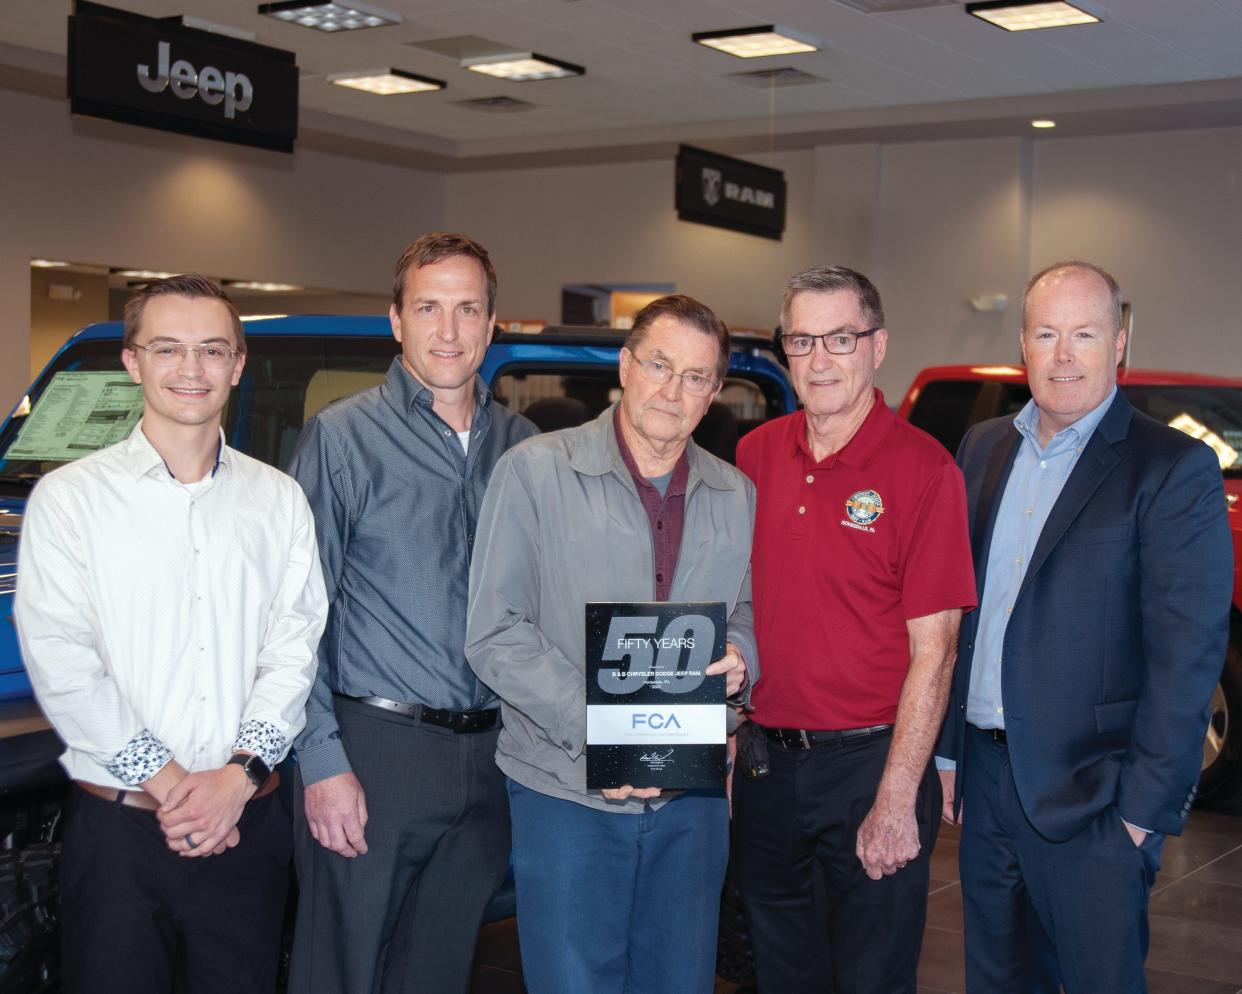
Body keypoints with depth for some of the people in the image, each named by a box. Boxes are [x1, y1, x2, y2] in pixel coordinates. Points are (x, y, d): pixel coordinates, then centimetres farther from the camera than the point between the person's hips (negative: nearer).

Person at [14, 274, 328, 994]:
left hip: (249, 826, 2)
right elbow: (60, 664, -7)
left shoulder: (278, 498, 9)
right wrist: (167, 783, -14)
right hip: (118, 829, -2)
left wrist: (237, 776, -12)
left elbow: (294, 648, 2)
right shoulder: (70, 497, 0)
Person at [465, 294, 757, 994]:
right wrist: (592, 730, -19)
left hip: (692, 795, 4)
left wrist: (738, 661, -9)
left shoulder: (736, 497, 9)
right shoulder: (535, 472, -5)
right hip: (568, 794, -4)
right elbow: (496, 634, -9)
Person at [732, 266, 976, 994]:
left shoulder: (924, 469, -11)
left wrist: (896, 803, -16)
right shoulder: (755, 456, 4)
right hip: (765, 761, 5)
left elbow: (933, 650, -13)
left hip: (870, 762, -5)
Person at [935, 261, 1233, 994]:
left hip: (1089, 797, -6)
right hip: (985, 780, 6)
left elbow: (1186, 652, -14)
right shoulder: (985, 449, 9)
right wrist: (949, 749, 11)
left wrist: (1145, 807, -16)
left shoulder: (1175, 470, -10)